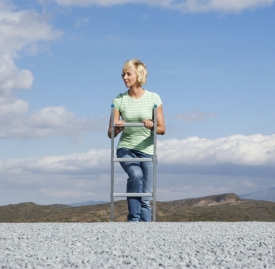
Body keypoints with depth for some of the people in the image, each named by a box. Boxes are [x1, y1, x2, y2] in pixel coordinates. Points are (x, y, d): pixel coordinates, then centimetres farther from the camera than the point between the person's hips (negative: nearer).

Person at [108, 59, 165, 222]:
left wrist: (152, 126, -27)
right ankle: (134, 219, -26)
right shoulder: (119, 100, 0)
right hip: (126, 149, -1)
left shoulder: (153, 98, -2)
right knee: (136, 174, -32)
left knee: (146, 198, -3)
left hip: (147, 151, 1)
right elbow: (111, 133, -2)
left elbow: (162, 129, -5)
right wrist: (117, 128, -26)